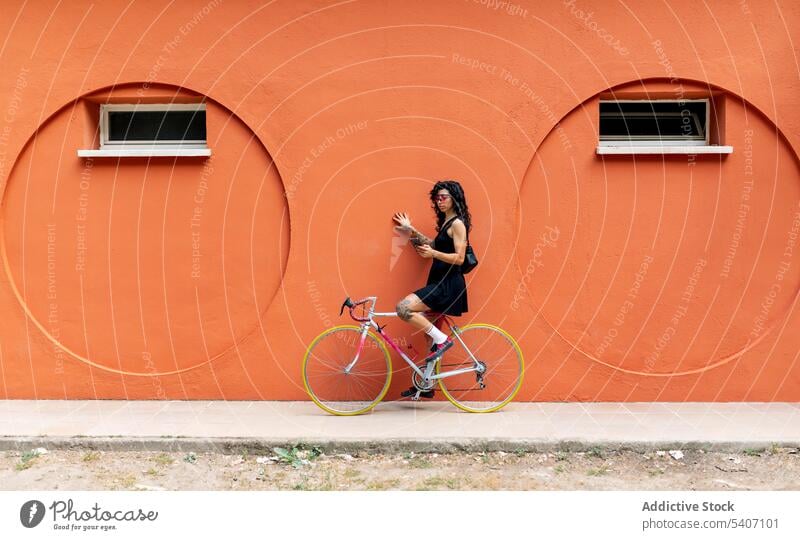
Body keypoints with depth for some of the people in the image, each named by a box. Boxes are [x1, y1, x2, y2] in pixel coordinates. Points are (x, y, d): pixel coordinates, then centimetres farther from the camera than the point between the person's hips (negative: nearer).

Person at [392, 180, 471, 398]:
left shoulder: (457, 223, -10)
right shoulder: (445, 221, 18)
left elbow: (459, 258, -17)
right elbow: (434, 245, 22)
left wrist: (433, 253, -27)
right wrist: (410, 230, 24)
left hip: (448, 285, -10)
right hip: (439, 283, 10)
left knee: (404, 308, -23)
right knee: (432, 337, 13)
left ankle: (442, 339, -13)